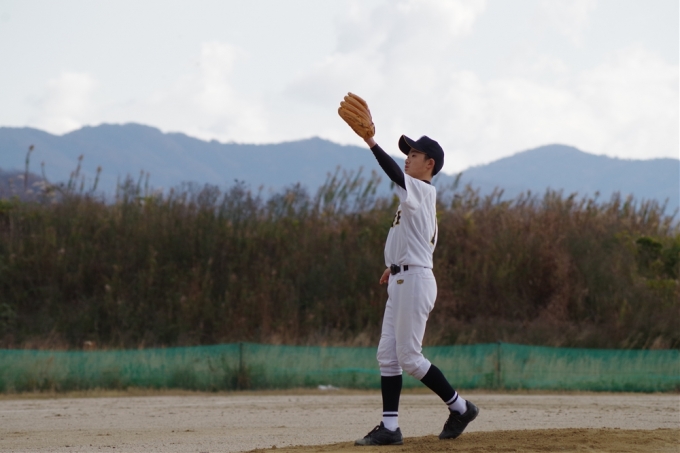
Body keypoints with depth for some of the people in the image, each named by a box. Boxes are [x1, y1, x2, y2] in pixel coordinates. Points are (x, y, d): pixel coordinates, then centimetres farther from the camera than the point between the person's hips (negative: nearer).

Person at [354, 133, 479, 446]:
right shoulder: (419, 197, 18)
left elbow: (396, 174, -29)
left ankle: (459, 407, 6)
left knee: (409, 357, -7)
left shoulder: (423, 191, -11)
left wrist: (370, 142, -36)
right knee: (387, 354, 5)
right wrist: (397, 265, 21)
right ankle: (389, 427, 4)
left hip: (414, 280, -10)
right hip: (401, 282, 10)